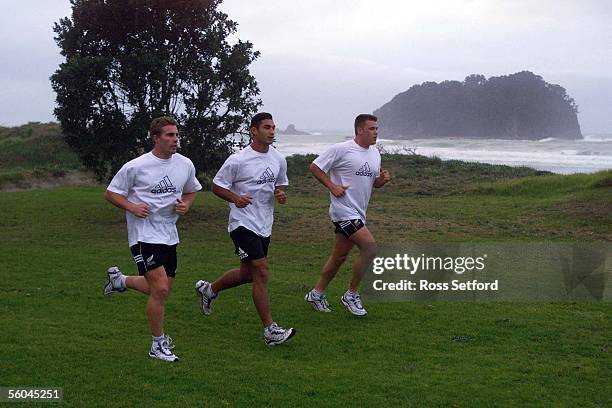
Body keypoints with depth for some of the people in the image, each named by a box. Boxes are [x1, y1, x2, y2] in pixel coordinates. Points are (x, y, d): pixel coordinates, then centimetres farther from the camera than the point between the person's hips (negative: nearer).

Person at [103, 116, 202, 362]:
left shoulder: (185, 165, 3)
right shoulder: (136, 167, -11)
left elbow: (191, 191, 21)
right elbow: (110, 193, -1)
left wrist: (185, 205, -1)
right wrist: (132, 207, -18)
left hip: (169, 235, 7)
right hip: (144, 234, -6)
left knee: (162, 290, 13)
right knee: (160, 289, -14)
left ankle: (119, 280, 39)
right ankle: (159, 344, 3)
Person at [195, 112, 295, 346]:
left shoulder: (279, 159, 6)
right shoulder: (237, 160, -13)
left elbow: (282, 184, 20)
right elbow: (217, 186, -5)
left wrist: (281, 195, -4)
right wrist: (235, 198, -24)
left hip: (264, 226, 8)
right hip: (243, 224, -7)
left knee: (248, 274, 17)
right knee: (261, 273, -14)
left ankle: (208, 289, 43)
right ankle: (270, 330, -8)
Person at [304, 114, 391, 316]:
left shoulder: (375, 153, 12)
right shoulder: (341, 149, -12)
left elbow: (374, 183, 21)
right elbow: (314, 167, -7)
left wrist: (383, 179, -1)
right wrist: (332, 186, -15)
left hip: (358, 213, 8)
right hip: (344, 211, -8)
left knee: (339, 256, 13)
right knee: (370, 248, -16)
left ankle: (316, 293, 28)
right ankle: (351, 295, -2)